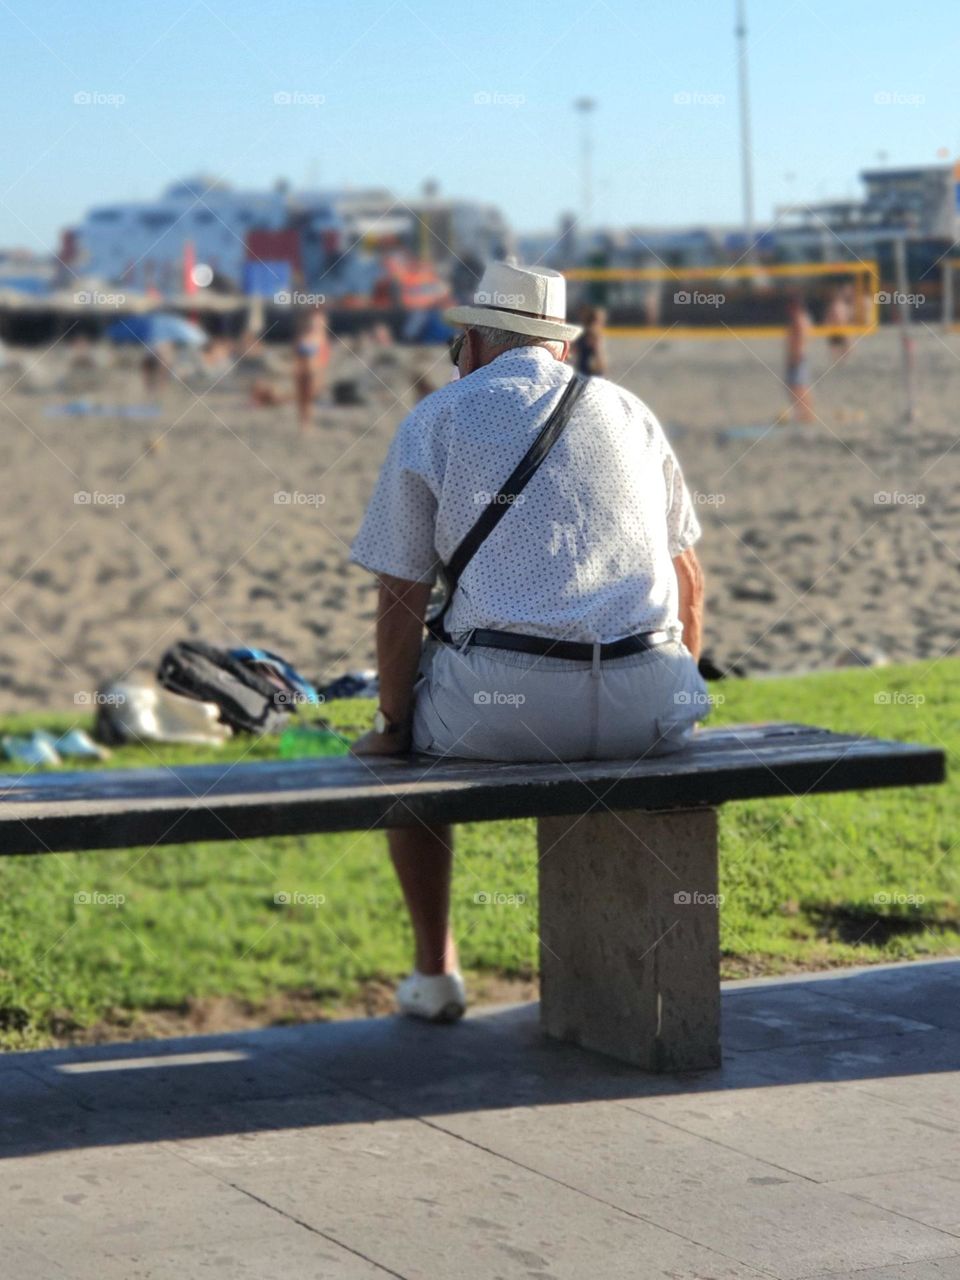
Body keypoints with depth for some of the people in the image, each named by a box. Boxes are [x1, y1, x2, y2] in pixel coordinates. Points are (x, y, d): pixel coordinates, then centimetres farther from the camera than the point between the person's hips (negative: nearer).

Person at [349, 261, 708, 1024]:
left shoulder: (435, 422, 7)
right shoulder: (629, 413, 17)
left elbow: (401, 602, 2)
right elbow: (689, 580, 20)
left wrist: (392, 725, 14)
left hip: (504, 706, -3)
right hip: (645, 700, 3)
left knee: (408, 745, 30)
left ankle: (436, 971, 27)